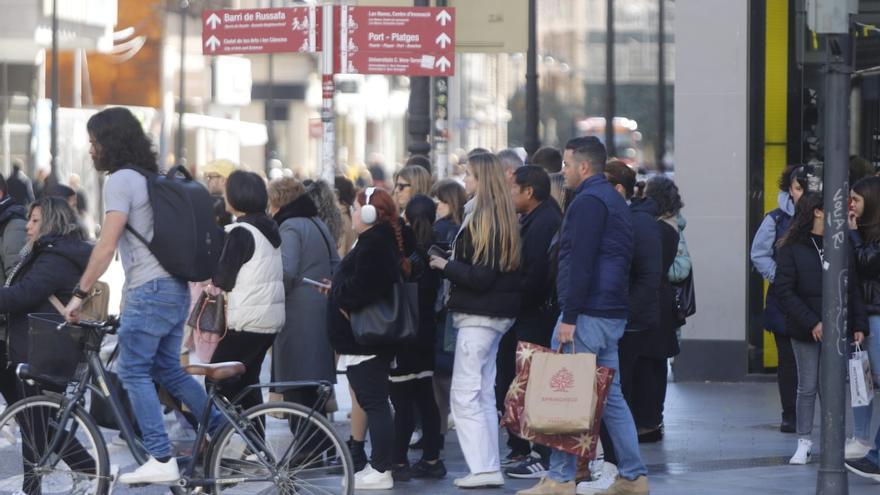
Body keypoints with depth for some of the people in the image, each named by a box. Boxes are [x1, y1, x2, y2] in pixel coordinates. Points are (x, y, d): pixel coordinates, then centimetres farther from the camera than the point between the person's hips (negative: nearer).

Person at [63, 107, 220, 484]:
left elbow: (106, 246, -16)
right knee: (169, 370, 16)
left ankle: (161, 460, -11)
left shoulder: (120, 180, -10)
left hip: (150, 290, -9)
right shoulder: (151, 177, 18)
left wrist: (80, 293, -10)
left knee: (134, 372, -5)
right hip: (177, 288, 9)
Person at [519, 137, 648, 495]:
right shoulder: (615, 200, 19)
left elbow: (579, 264, -20)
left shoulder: (588, 202, -12)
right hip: (613, 314, 10)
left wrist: (569, 317, -20)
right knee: (610, 394, 11)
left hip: (588, 314, -10)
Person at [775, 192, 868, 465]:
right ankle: (804, 442, 14)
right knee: (807, 387, 5)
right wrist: (811, 323, -15)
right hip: (805, 331, -2)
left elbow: (853, 289, 7)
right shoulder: (791, 249, -5)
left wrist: (859, 324, -2)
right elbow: (785, 291, -9)